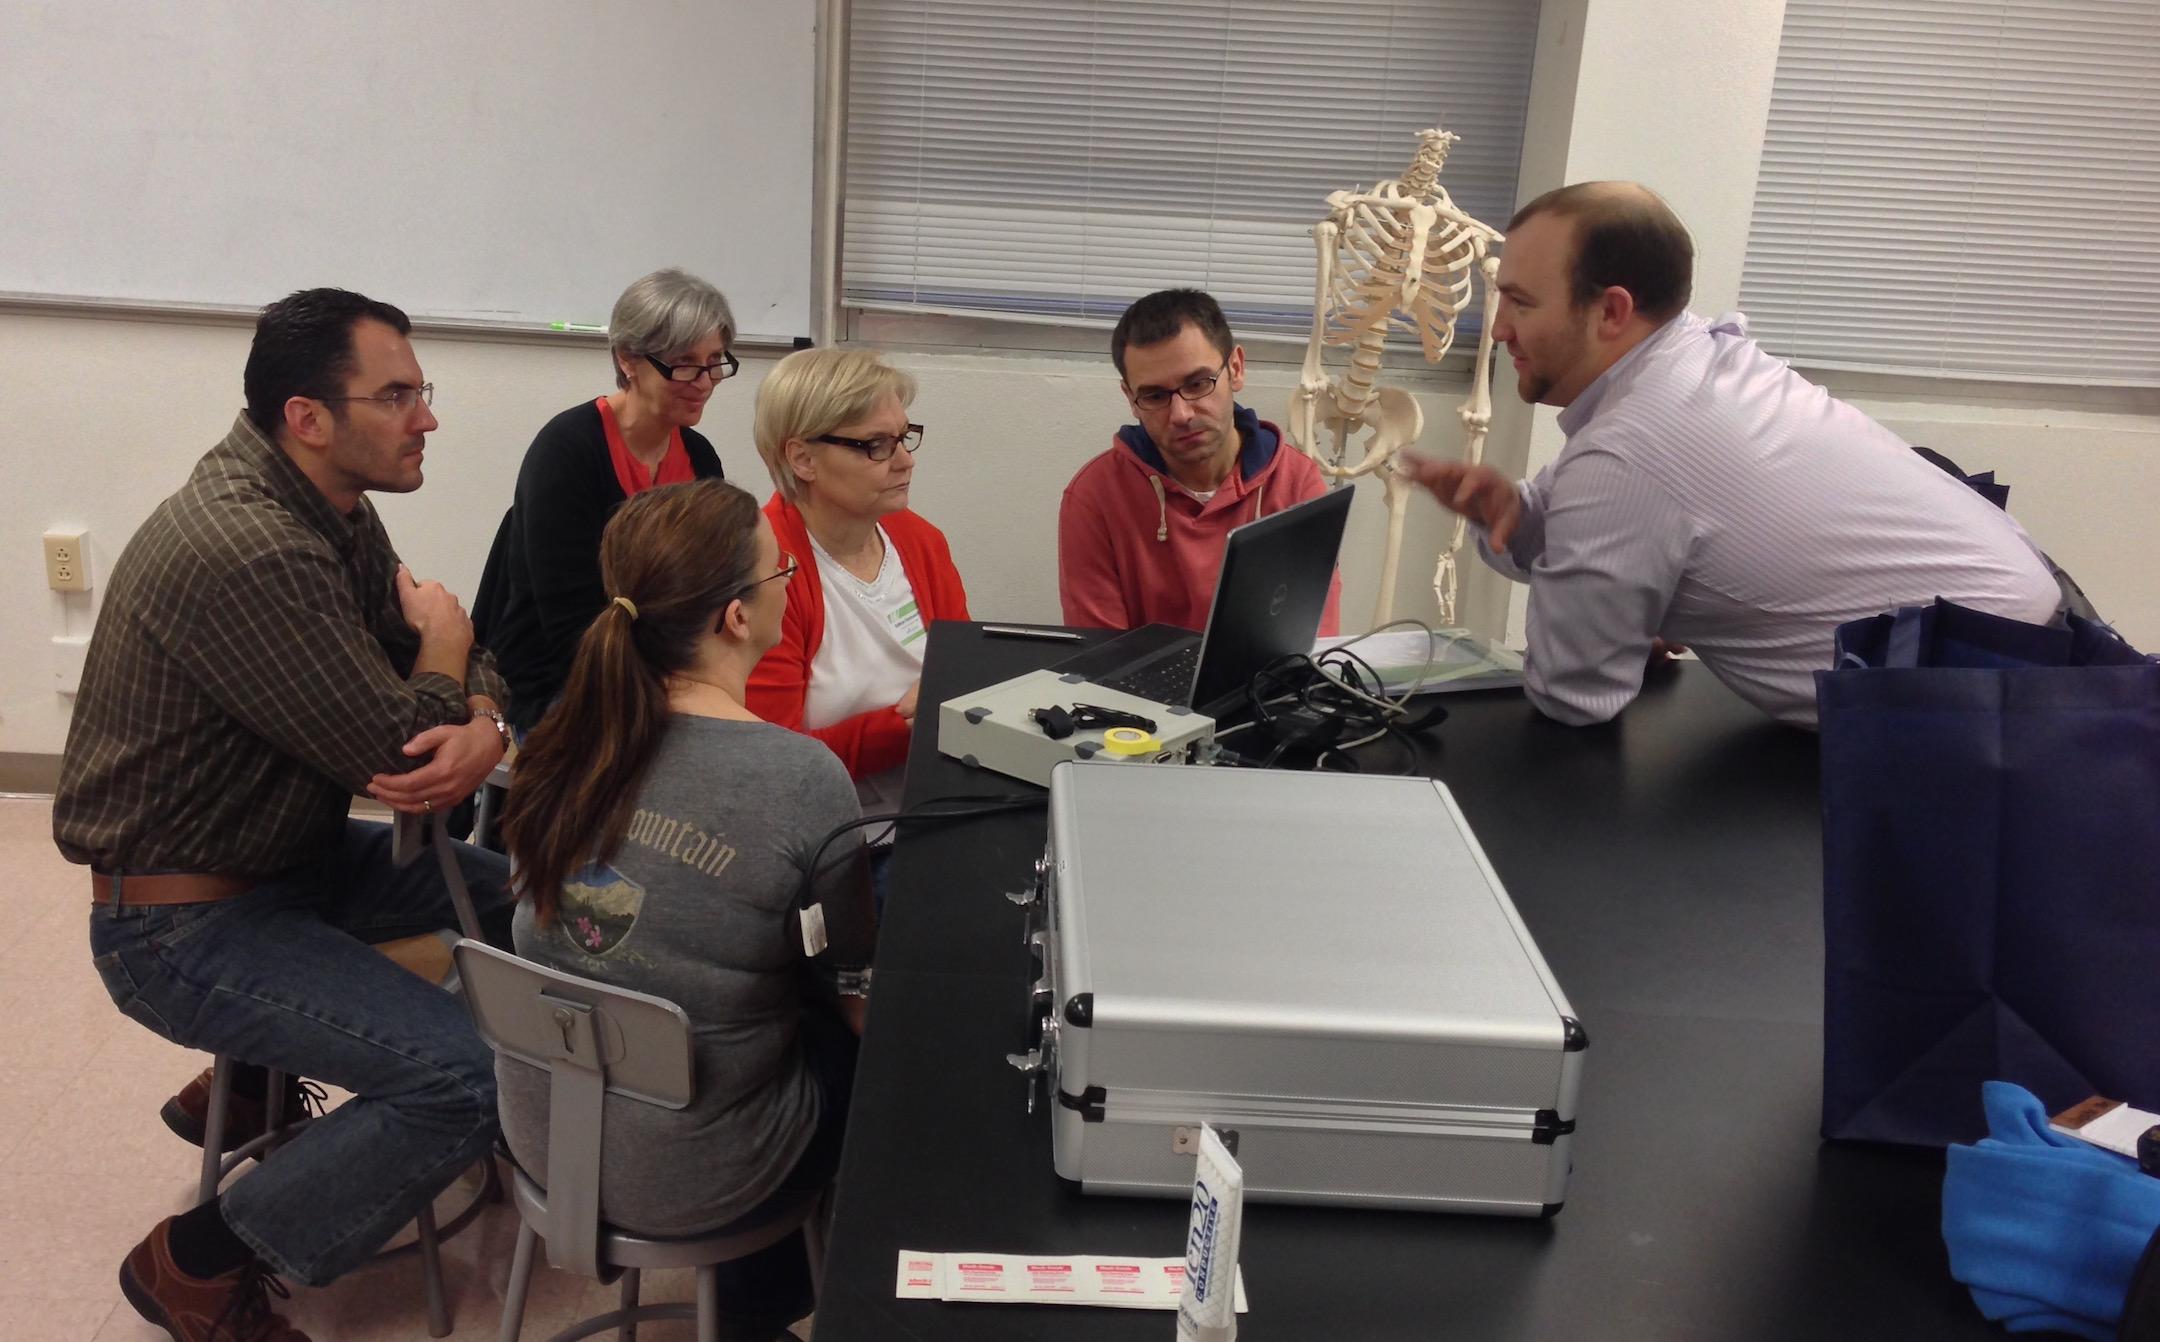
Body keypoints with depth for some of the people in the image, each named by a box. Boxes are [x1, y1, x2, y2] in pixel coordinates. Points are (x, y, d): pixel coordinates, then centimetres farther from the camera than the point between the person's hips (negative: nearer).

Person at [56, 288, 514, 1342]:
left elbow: (461, 661, 6)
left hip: (284, 853, 10)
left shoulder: (331, 507, 3)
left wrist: (482, 729, -18)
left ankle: (243, 1089, 26)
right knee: (473, 1077, -22)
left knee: (515, 881, 18)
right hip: (183, 926, -10)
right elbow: (395, 748, -27)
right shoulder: (244, 553, -30)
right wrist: (441, 642, -7)